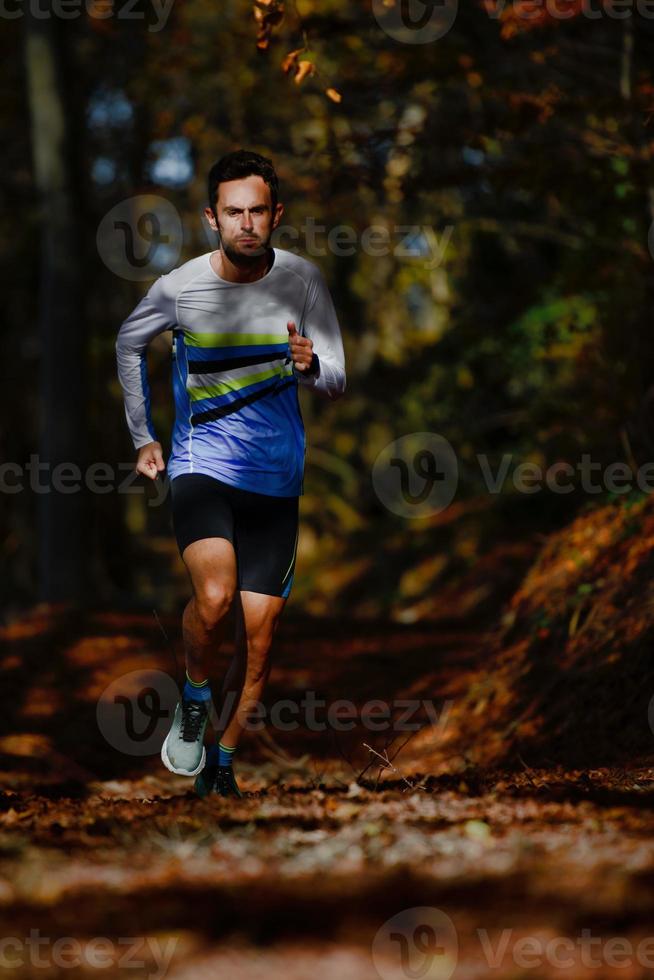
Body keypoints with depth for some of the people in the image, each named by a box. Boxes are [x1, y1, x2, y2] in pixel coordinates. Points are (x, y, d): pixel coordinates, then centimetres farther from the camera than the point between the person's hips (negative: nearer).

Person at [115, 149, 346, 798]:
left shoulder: (302, 281, -4)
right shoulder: (179, 288, -7)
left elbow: (336, 382, -2)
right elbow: (129, 343, 14)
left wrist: (310, 366, -25)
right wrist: (142, 435, 14)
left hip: (276, 478, 2)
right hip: (200, 466, -2)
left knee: (258, 634, 2)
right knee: (214, 595, -26)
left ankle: (221, 761, 20)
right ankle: (194, 696, 3)